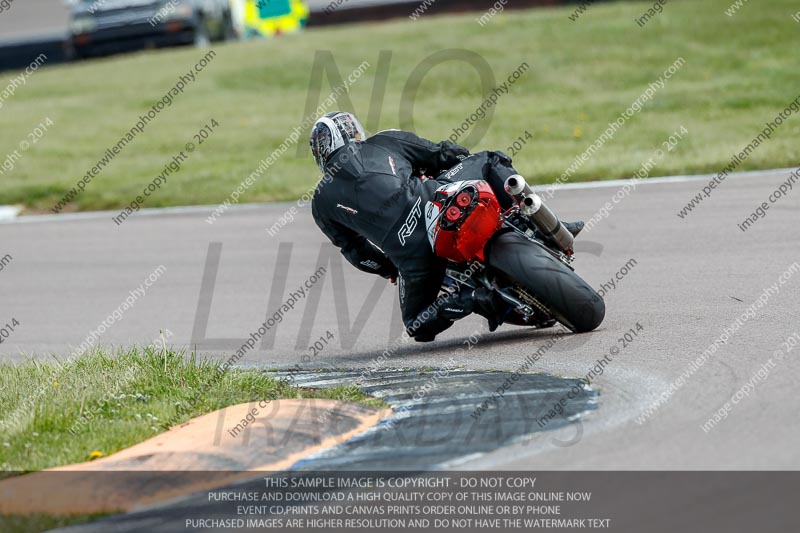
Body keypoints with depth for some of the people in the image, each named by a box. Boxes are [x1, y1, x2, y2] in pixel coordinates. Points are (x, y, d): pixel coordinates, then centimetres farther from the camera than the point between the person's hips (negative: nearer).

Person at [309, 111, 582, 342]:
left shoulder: (321, 202, 21)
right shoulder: (383, 142, 22)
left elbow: (356, 251, 24)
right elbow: (444, 155, 27)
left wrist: (393, 269, 37)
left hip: (410, 253, 0)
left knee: (419, 324, 23)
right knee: (490, 161, 27)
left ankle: (465, 300, -8)